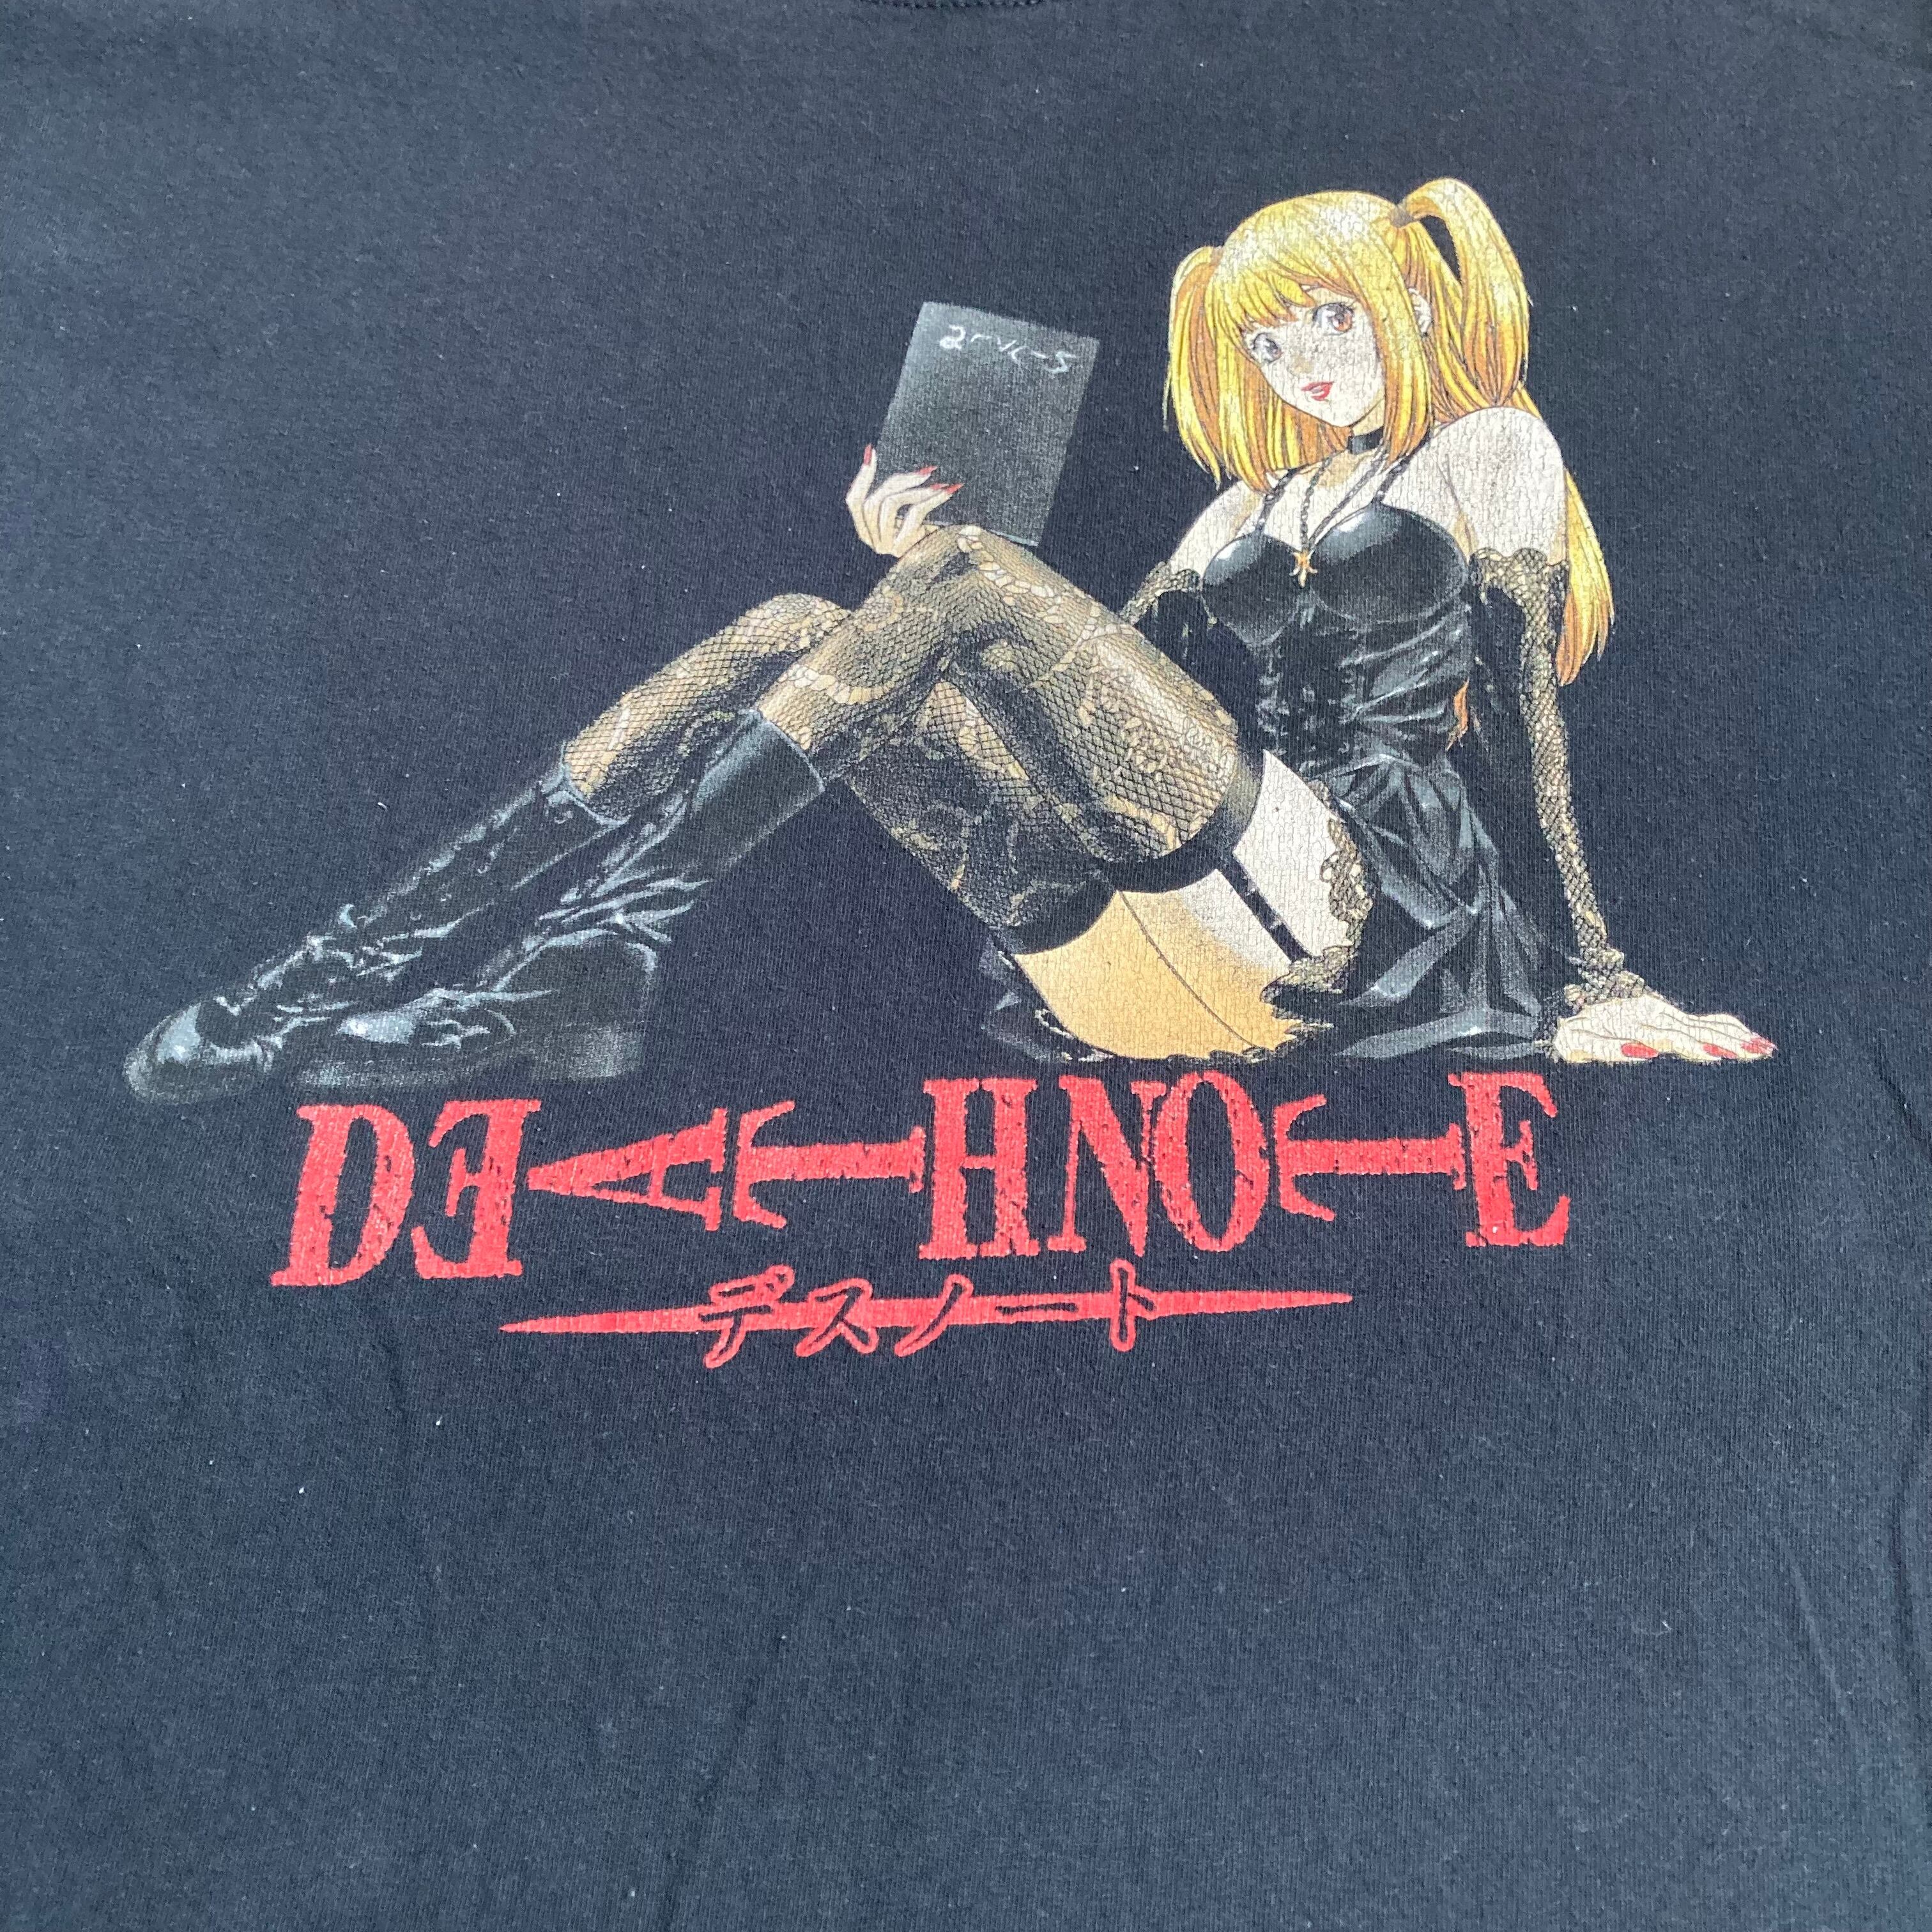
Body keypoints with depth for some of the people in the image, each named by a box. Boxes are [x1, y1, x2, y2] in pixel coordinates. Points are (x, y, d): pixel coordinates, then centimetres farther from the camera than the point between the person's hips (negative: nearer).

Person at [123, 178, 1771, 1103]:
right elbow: (1100, 686, 18)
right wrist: (927, 561, 7)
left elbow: (1522, 699, 2)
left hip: (1347, 905, -5)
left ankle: (556, 964, -22)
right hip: (1153, 963, 6)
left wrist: (1584, 985, -6)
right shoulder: (1253, 512, 30)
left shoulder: (1490, 448, 15)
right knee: (805, 641, -10)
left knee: (962, 590, -21)